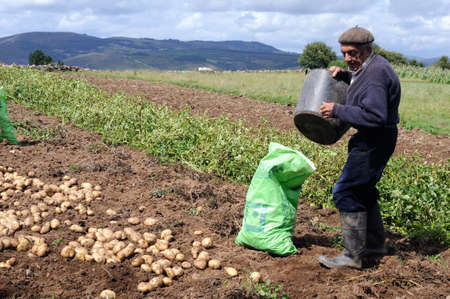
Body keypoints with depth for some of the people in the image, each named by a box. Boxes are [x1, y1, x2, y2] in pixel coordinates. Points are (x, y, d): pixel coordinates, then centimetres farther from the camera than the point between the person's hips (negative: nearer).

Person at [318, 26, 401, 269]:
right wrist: (344, 75, 14)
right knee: (362, 190, 20)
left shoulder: (376, 73, -22)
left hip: (374, 141, -11)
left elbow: (374, 116, -31)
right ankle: (375, 243, 33)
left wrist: (337, 110, -24)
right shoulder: (368, 67, 10)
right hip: (371, 140, 11)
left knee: (346, 193, -8)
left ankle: (353, 255, -1)